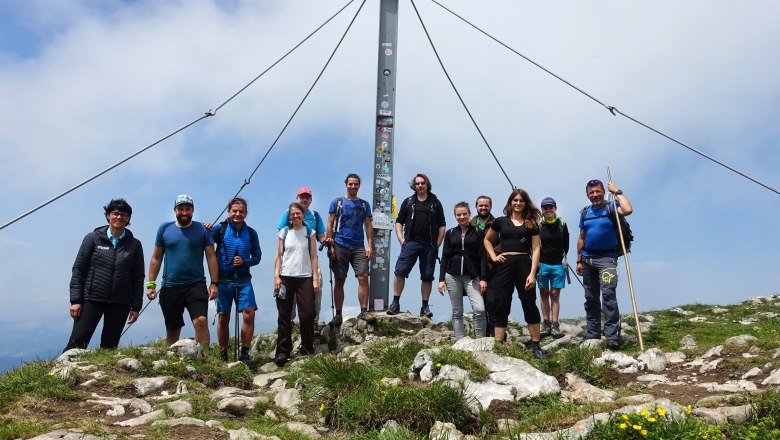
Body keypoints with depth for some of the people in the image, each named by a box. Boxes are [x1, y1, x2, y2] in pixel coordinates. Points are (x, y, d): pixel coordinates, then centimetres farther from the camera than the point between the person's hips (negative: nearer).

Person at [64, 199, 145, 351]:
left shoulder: (134, 245, 6)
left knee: (109, 346, 5)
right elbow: (78, 269, 2)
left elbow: (138, 277, 6)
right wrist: (75, 300, -5)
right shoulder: (93, 238, 4)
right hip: (92, 299, -1)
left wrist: (136, 307, 2)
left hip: (120, 303, 1)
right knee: (77, 342, -6)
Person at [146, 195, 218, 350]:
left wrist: (214, 283, -5)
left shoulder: (202, 229, 2)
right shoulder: (164, 228, 6)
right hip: (170, 287, 2)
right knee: (172, 330, 12)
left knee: (201, 321, -19)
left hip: (196, 284, -2)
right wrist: (151, 284, 5)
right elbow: (156, 258, 9)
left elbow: (211, 257, 1)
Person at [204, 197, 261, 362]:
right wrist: (206, 229, -33)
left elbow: (257, 256, 8)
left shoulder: (251, 233, 4)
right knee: (223, 318, 7)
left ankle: (244, 353, 2)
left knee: (249, 314, -11)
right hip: (223, 280, -1)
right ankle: (223, 356, 20)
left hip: (243, 280, 1)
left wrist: (244, 262, -11)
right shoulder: (220, 228, -3)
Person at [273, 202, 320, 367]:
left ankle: (307, 350, 10)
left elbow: (313, 257, 5)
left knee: (307, 315, -3)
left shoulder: (310, 232, 7)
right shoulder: (284, 232, 7)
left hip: (305, 278, 0)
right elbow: (279, 256, 6)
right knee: (284, 316, 3)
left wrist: (315, 278, -1)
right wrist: (276, 276, -3)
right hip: (286, 277, 0)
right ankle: (282, 351, 8)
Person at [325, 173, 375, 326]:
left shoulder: (364, 204, 12)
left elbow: (368, 226, 9)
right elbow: (330, 225, 2)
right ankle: (338, 315, 11)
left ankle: (364, 312, -6)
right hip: (340, 246, -1)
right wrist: (330, 245, -6)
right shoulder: (337, 202, 5)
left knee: (363, 277, -11)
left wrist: (370, 246, -2)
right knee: (339, 281, 3)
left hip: (358, 247, 2)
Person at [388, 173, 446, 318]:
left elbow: (441, 225, 10)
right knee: (400, 272, -11)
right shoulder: (408, 202, 11)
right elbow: (399, 222, 12)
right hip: (410, 243, 0)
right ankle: (395, 303, -2)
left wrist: (437, 244, 1)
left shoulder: (435, 203, 10)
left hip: (429, 246, 0)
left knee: (427, 276, 4)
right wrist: (401, 239, 0)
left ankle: (425, 307, 13)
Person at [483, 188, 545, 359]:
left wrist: (532, 273, -8)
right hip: (504, 266, 1)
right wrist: (493, 257, 2)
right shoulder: (500, 221, 8)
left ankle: (536, 345, 9)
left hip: (524, 264, 0)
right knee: (500, 305, 2)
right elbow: (487, 240, 20)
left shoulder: (531, 223, 8)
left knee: (529, 304, 2)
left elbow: (536, 249, 2)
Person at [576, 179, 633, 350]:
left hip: (607, 258, -6)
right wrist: (579, 261, 11)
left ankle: (612, 336, -18)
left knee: (608, 294, -20)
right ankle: (592, 335, 20)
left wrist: (617, 191, -13)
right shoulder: (585, 212, 12)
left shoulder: (610, 208, -3)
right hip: (588, 259, 6)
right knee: (591, 299, 11)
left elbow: (628, 210, -26)